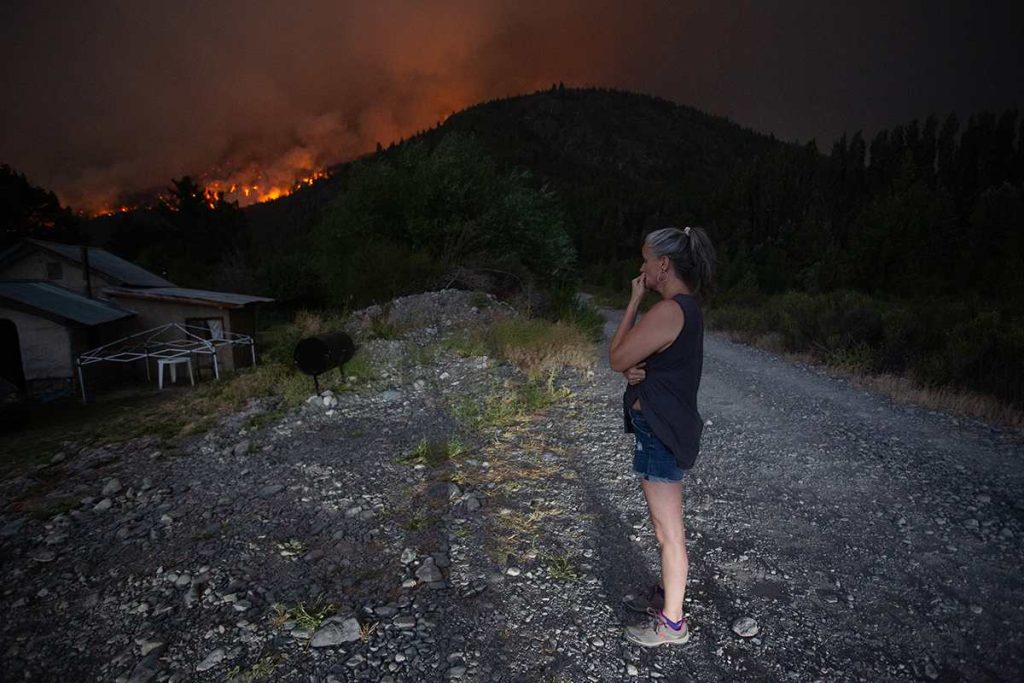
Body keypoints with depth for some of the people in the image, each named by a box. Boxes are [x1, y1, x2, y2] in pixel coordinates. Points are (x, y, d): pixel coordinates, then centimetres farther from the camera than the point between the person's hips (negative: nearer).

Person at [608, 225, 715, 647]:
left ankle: (672, 625, 23)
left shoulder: (668, 311, -23)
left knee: (669, 532, 5)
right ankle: (666, 595, 43)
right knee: (666, 526, 24)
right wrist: (635, 372, -9)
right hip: (669, 427, 10)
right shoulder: (687, 307, 9)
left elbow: (616, 359, -16)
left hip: (661, 432, -10)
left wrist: (634, 300, -12)